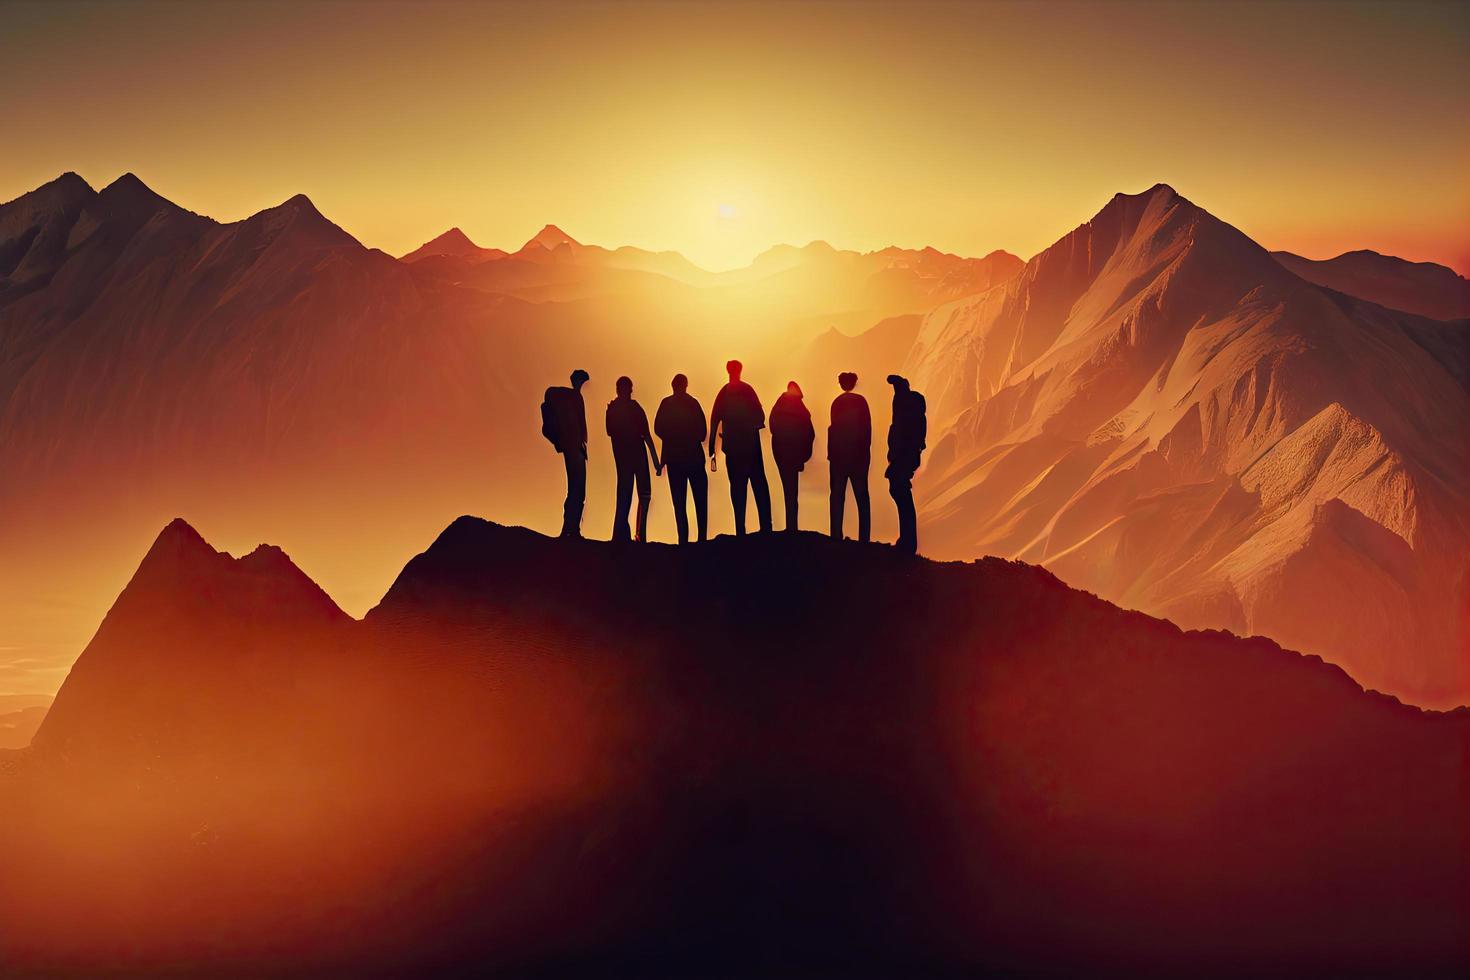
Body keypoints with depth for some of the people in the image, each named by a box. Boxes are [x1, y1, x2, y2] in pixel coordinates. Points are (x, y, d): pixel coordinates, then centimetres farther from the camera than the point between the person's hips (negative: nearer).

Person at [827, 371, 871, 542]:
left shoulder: (837, 402, -5)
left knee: (837, 495, 4)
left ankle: (837, 535, -2)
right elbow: (868, 427, -3)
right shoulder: (861, 401, -2)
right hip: (860, 453, 1)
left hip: (840, 454, -1)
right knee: (861, 495, 6)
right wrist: (865, 448, 4)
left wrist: (831, 454, 1)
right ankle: (864, 537, 2)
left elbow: (835, 429, -5)